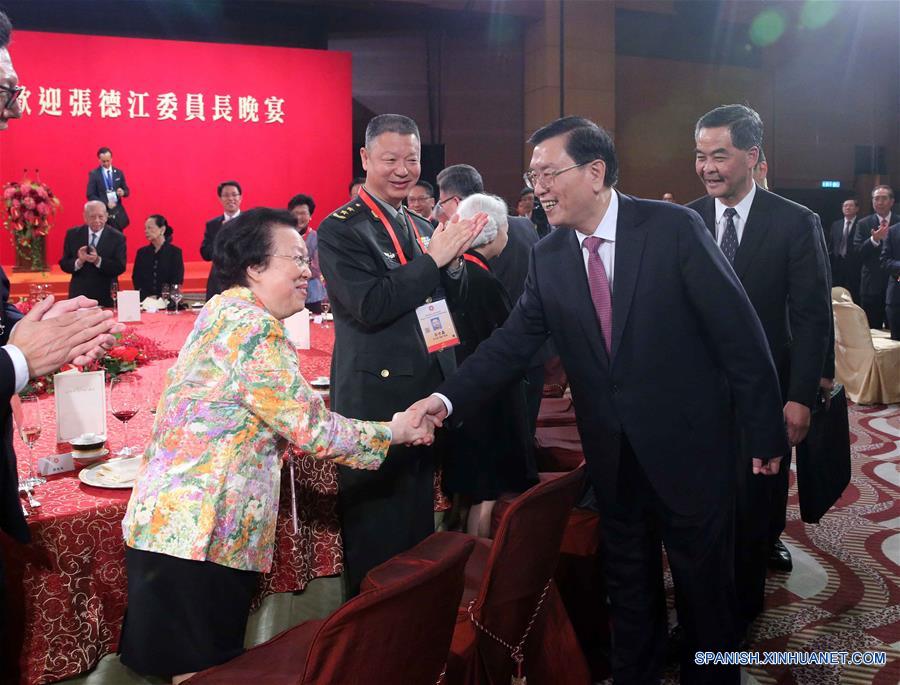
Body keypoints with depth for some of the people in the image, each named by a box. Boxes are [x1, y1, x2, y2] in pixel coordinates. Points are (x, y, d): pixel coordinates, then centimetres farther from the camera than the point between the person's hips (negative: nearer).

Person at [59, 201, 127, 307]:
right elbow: (64, 264, 4)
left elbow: (120, 267, -9)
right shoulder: (73, 234, 5)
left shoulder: (117, 237, -2)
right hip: (78, 295, 2)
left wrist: (98, 261, -24)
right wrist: (79, 262, -18)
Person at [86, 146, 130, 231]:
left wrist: (123, 192, -13)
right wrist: (106, 204, -18)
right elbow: (90, 195, -5)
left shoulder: (119, 173, 9)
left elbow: (127, 191, 12)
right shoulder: (93, 174, -1)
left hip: (117, 212, 3)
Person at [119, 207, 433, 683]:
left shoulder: (227, 311, 13)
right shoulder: (252, 325, -17)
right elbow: (311, 429, -18)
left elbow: (286, 421, 15)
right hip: (201, 532, -9)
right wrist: (391, 432, -6)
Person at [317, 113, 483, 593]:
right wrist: (433, 259, -20)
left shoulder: (422, 227, 12)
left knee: (418, 523, 20)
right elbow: (370, 307, -22)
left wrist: (453, 262, -6)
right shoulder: (341, 229, -10)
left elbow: (449, 302, 14)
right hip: (375, 397, -7)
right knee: (376, 537, 5)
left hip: (428, 392, 7)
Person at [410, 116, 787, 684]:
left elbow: (738, 331, -12)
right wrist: (450, 397, -17)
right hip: (612, 452, 4)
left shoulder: (674, 227, -14)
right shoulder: (547, 258, -1)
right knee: (628, 580, 20)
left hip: (688, 443, -3)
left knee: (705, 582, 13)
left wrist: (766, 428, -10)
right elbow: (514, 340, -3)